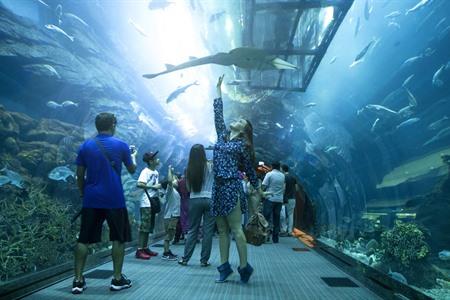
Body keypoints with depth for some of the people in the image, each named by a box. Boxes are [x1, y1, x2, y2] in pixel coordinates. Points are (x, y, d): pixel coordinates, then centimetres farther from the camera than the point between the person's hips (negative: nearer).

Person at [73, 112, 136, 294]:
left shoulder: (85, 146, 4)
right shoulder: (121, 145, -2)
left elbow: (80, 175, 5)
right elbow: (132, 170, 10)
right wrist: (133, 156, 29)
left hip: (91, 199, 3)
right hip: (114, 199, -2)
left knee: (84, 239, 9)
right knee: (119, 238, 9)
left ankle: (78, 280, 10)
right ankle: (117, 279, 12)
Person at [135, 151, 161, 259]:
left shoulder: (156, 172, 14)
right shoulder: (146, 171, -11)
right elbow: (139, 184, -23)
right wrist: (153, 186, -21)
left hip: (153, 202, 8)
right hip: (146, 203, -8)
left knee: (149, 227, 14)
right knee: (144, 226, -6)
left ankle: (145, 248, 23)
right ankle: (139, 250, -1)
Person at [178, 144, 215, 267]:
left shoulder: (189, 169, 1)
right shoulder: (210, 166, -7)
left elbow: (188, 187, 9)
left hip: (194, 200, 3)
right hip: (209, 199, -3)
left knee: (192, 230, 12)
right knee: (208, 231, 6)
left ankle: (185, 259, 16)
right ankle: (204, 260, 11)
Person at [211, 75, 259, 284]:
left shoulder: (242, 146, 2)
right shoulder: (222, 136, 17)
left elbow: (249, 169, 8)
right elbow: (218, 114, 17)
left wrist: (257, 189, 14)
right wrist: (219, 89, 21)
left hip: (231, 186, -6)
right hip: (218, 186, 6)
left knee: (236, 229, -7)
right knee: (222, 230, 7)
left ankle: (244, 266, 1)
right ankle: (225, 266, 13)